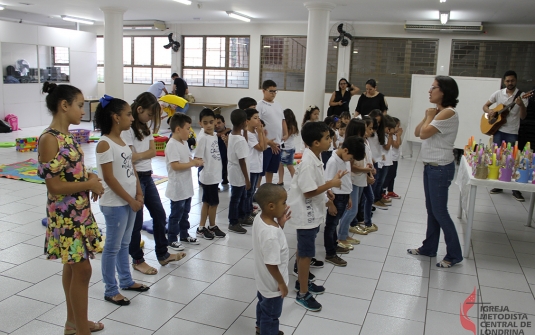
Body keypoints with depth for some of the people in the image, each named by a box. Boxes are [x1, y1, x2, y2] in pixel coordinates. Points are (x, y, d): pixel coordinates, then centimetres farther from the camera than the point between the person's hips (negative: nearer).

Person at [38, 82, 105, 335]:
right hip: (65, 213, -9)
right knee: (82, 268, -2)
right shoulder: (49, 139, -20)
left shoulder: (67, 136, 7)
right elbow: (54, 186, -21)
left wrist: (91, 177, 0)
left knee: (73, 265, 18)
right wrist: (90, 184, -13)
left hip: (80, 209, 9)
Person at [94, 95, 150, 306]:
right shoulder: (104, 144, -17)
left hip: (129, 201, 8)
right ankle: (110, 290, 17)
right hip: (114, 204, -8)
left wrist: (138, 195, 2)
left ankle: (126, 280, 34)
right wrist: (130, 200, -14)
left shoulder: (122, 140, 8)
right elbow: (109, 178, -19)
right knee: (113, 247, 4)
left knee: (124, 243, 20)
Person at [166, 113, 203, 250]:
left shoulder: (184, 143, 9)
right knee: (176, 214, 3)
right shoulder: (172, 145, -21)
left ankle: (184, 235, 34)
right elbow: (175, 165, -27)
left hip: (187, 186, 9)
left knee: (185, 212, 20)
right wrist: (193, 163, -22)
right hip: (177, 188, -9)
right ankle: (172, 240, 16)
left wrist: (195, 161, -3)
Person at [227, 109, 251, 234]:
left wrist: (245, 131, 6)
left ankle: (241, 217, 40)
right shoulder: (240, 140, -26)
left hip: (234, 172, 9)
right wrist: (247, 179, -17)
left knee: (242, 196, 24)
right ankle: (233, 223, 19)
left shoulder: (232, 134, 0)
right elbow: (242, 161, -24)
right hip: (238, 174, -9)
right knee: (236, 198, 5)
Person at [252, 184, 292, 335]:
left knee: (263, 304, 33)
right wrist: (281, 283, -16)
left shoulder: (259, 219, -13)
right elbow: (271, 264, -30)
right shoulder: (271, 235, -40)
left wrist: (280, 223, -11)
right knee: (271, 313, 17)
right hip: (272, 283, -9)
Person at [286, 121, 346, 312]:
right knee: (306, 253, 1)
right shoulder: (308, 163, -26)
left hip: (313, 212, 10)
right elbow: (309, 191, -26)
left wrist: (326, 193, 4)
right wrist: (331, 184, -20)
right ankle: (303, 294, 14)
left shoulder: (315, 158, 4)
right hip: (306, 214, -10)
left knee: (304, 250, 22)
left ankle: (302, 282, 39)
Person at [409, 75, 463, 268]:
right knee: (431, 210, 16)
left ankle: (454, 255, 11)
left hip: (441, 168, -10)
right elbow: (417, 132, 11)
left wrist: (430, 116, -7)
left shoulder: (448, 113, -18)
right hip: (430, 166, 10)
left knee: (440, 212, -2)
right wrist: (427, 116, -1)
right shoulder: (438, 112, 13)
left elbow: (424, 134, -22)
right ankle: (429, 247, 28)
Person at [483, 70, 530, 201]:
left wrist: (521, 105, -25)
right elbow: (485, 106, 11)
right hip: (498, 130, 2)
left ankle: (516, 189, 5)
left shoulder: (522, 96, -3)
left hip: (512, 132, -2)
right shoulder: (498, 93, 4)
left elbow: (523, 116, -6)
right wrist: (489, 111, -11)